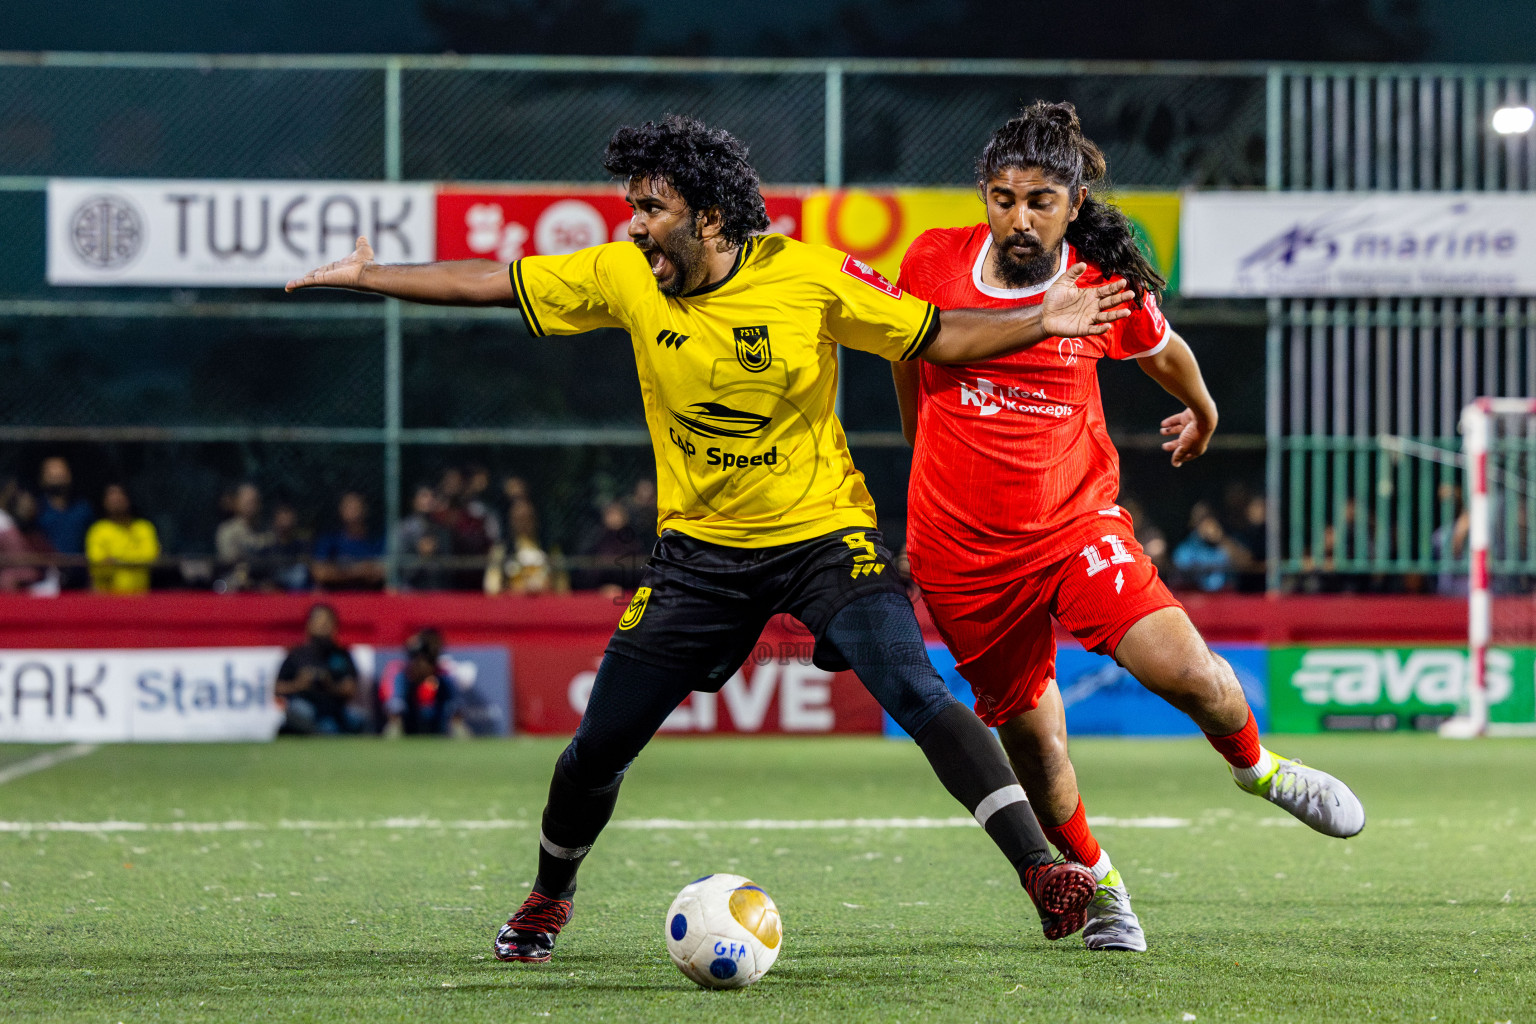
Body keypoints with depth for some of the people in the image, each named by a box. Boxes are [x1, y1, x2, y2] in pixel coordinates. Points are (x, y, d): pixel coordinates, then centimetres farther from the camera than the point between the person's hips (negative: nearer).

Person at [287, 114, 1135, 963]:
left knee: (914, 693, -25)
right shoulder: (623, 277, -7)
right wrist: (364, 276, 3)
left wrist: (1042, 322, -18)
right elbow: (492, 284, 3)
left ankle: (1041, 870, -23)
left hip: (824, 533, -3)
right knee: (600, 745, 4)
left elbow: (938, 338, -6)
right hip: (700, 546, 3)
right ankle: (547, 898, 33)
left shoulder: (809, 278, -15)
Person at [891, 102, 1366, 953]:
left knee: (1186, 670, -20)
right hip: (960, 548, 1)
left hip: (1075, 520, -1)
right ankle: (1093, 884, 33)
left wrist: (1202, 410, 34)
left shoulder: (1107, 285, -8)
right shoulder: (933, 263, -8)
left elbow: (1160, 351, 15)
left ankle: (1256, 766, 14)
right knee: (1031, 738, 6)